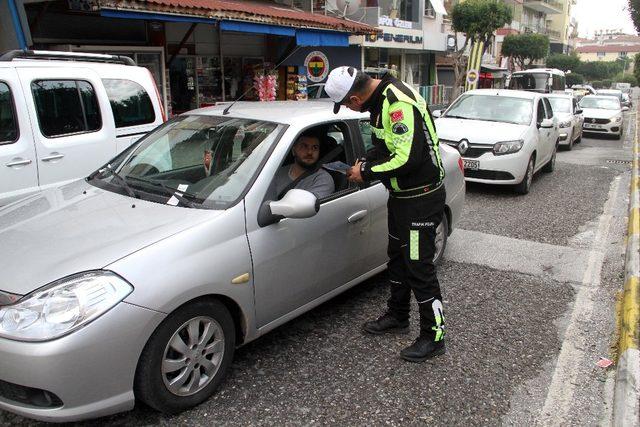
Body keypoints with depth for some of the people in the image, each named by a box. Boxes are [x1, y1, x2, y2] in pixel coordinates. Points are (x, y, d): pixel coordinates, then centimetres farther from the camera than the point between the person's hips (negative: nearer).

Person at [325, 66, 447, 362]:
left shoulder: (399, 104, -26)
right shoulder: (382, 99, 6)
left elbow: (407, 159, -30)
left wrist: (367, 173, -19)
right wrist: (365, 164, 2)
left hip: (421, 198, -10)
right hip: (401, 195, 10)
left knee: (419, 266, -2)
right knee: (397, 257, 21)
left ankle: (433, 337, 12)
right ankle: (397, 315, 40)